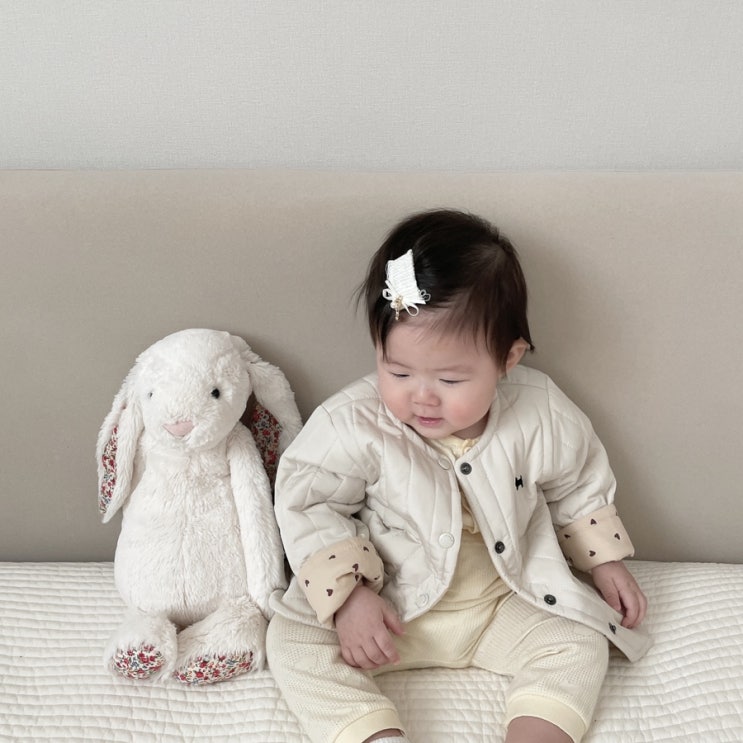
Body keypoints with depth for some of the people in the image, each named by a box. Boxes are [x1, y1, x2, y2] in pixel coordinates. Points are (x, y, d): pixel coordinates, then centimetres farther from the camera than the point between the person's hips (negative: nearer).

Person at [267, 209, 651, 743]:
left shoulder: (539, 416, -15)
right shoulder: (353, 424, -23)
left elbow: (577, 488, 4)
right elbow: (307, 503, -15)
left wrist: (605, 562, 5)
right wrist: (348, 595, -24)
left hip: (504, 601, 2)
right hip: (389, 605, -1)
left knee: (580, 644, -13)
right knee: (294, 642, -16)